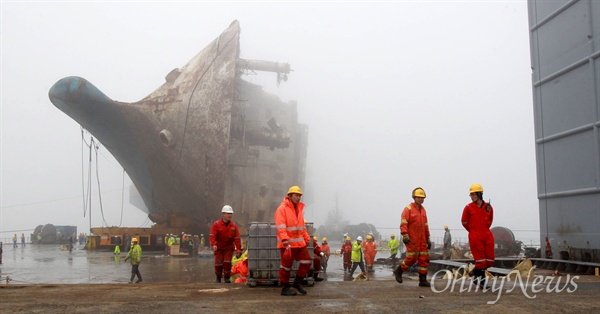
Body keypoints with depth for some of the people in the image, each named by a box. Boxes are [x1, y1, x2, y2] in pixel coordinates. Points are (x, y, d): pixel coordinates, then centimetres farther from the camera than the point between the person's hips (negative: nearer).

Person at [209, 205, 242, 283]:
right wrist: (213, 245, -32)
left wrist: (238, 249, -8)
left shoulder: (234, 226, -1)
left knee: (227, 262, -10)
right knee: (218, 263, -5)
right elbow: (212, 236, -15)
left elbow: (237, 238, -2)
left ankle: (226, 277, 8)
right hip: (219, 247, -1)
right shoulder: (216, 224, -8)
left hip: (229, 247, 1)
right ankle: (218, 278, 18)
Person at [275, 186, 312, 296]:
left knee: (307, 261, 6)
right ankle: (285, 288, 8)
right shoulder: (282, 208, -9)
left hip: (300, 243, 8)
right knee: (286, 264, -2)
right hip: (287, 243, -8)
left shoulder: (300, 208, 17)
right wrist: (285, 239, -29)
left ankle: (298, 282, 20)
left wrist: (306, 238, 16)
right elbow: (280, 226, -19)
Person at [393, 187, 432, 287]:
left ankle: (423, 280, 7)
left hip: (422, 240, 7)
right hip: (412, 239, -7)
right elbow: (403, 223, -14)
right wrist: (404, 235, -27)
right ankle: (398, 271, 15)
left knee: (424, 259, 2)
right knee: (412, 258, -8)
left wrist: (428, 238, 21)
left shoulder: (423, 210, 17)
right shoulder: (408, 209, -5)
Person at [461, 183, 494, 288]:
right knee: (480, 261, -3)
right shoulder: (469, 208, -4)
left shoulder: (488, 207, 3)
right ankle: (482, 281, 11)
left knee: (490, 261, 5)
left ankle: (475, 272, 28)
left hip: (487, 236, 4)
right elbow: (464, 222, 7)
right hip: (475, 237, -4)